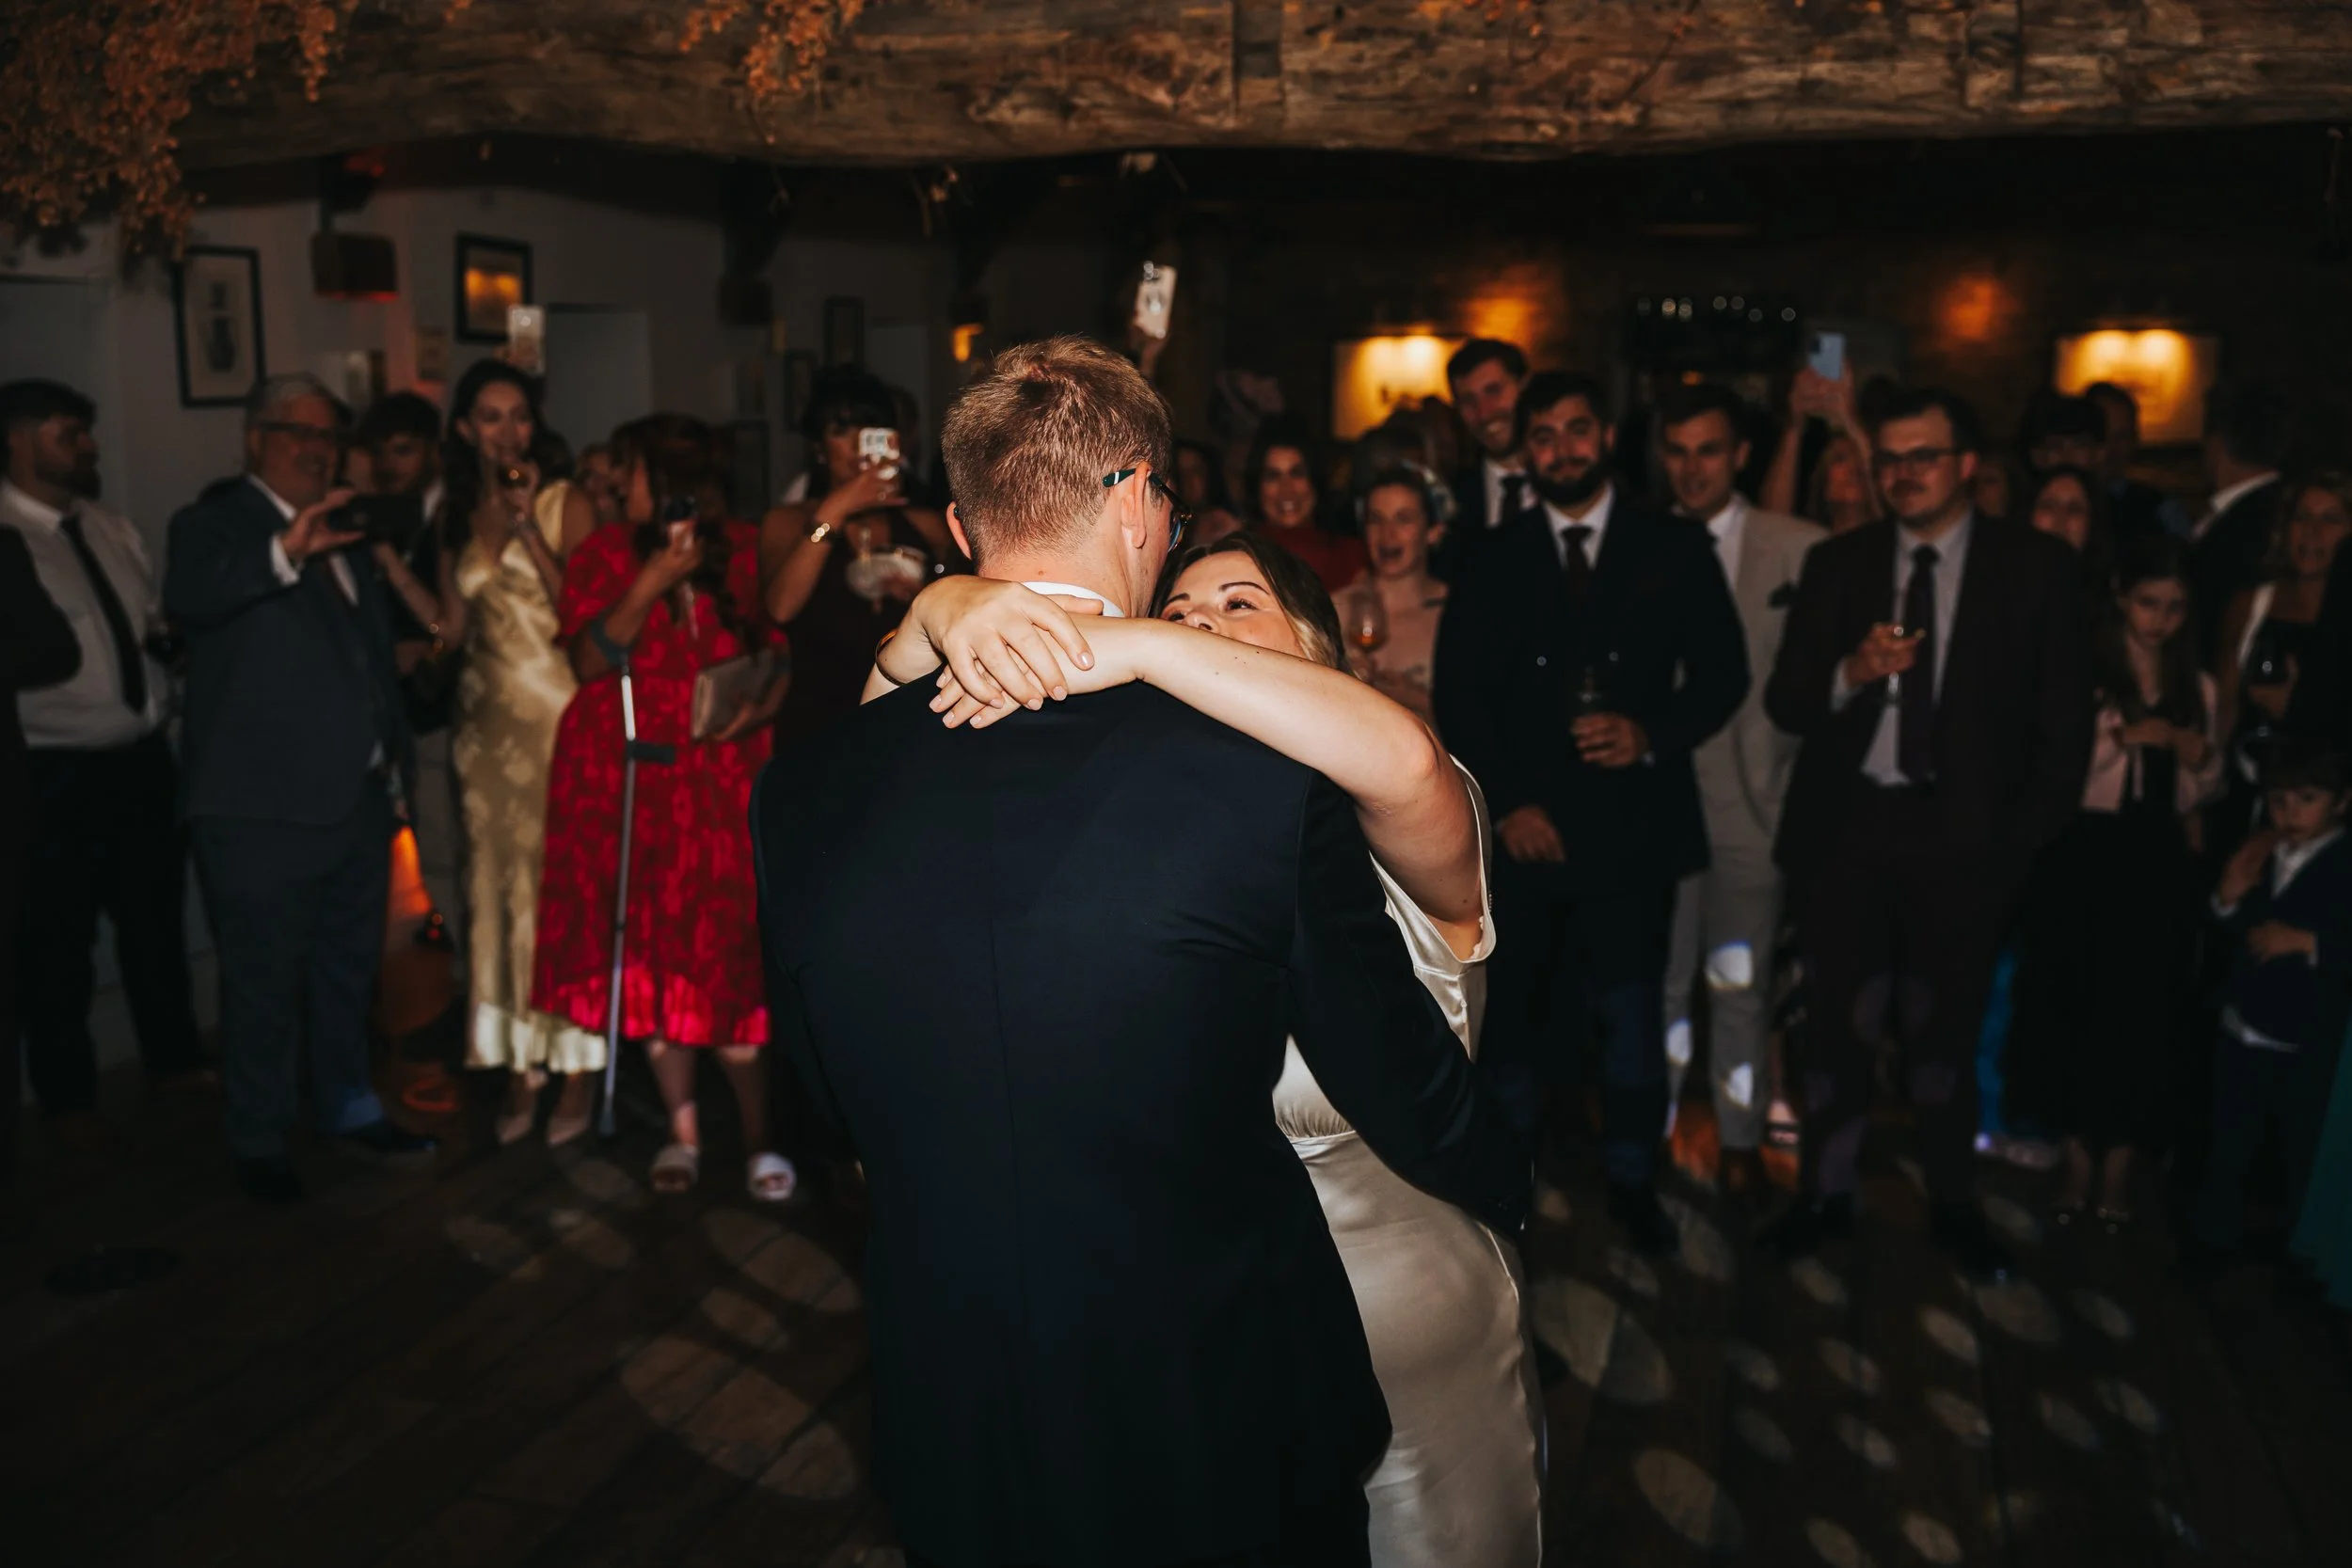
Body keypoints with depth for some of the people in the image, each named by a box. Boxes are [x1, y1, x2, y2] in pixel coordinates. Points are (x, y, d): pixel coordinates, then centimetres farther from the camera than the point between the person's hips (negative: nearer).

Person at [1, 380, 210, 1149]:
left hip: (144, 756, 6)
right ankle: (68, 1097, 26)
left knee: (157, 918, 18)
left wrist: (167, 638, -1)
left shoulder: (112, 528, 9)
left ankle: (173, 1060, 36)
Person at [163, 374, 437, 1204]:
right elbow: (187, 597, -29)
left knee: (348, 970, 20)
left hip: (357, 798, 7)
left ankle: (348, 1105, 36)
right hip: (264, 807, -7)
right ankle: (258, 1143, 16)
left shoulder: (342, 532, 16)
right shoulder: (216, 521, -7)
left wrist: (394, 761, 20)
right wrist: (283, 553, -45)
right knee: (264, 985, 2)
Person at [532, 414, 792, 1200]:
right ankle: (683, 1130, 15)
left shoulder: (745, 551, 5)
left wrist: (764, 704, -12)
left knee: (729, 953, -6)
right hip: (627, 779, 2)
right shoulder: (604, 554, 6)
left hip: (723, 776, -1)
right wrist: (650, 586, -15)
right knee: (651, 952, 4)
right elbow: (590, 662, -5)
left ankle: (758, 1136, 2)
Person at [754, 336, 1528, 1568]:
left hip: (951, 1438, 3)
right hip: (1227, 1426, -3)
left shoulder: (801, 792, -11)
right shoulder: (1262, 780, -23)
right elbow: (1399, 1085, -10)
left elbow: (833, 1098, 4)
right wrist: (1508, 1189, 13)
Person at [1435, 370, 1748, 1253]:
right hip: (1525, 826, 1)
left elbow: (1722, 674, 5)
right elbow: (1460, 695, 5)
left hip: (1631, 824, 0)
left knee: (1632, 1012, 6)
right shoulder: (1493, 561, 9)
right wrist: (1505, 802, -6)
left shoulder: (1675, 550, 7)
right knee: (1514, 1012, 5)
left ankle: (1632, 1181, 23)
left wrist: (1653, 735, -13)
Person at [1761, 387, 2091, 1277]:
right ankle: (1825, 1195, 23)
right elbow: (1785, 703, 0)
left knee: (1945, 1031, 9)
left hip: (1965, 836, -1)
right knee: (1837, 1026, 7)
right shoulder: (1837, 564, 4)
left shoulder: (2037, 567, 0)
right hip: (1846, 827, 1)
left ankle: (1952, 1206, 27)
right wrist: (1851, 672, -20)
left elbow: (2065, 721, 1)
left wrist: (2027, 839, -5)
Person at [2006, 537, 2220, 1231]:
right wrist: (2120, 736, -23)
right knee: (2073, 1004, 0)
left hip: (2158, 866, 4)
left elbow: (2198, 794, 16)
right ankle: (2078, 1155, 16)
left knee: (2145, 1011, 3)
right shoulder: (2078, 670, -3)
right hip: (2084, 856, -3)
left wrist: (2198, 755, -3)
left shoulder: (2196, 687, 13)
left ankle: (2119, 1161, 15)